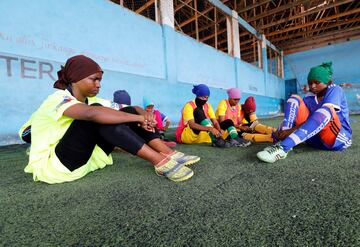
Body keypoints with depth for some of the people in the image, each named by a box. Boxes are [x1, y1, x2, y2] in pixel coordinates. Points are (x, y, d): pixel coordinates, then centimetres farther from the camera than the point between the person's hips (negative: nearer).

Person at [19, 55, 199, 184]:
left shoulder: (91, 100, 4)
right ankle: (160, 162, -36)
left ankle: (168, 154, -20)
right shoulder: (58, 99, -17)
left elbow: (131, 110, -5)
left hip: (84, 159, 7)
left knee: (129, 111, -10)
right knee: (97, 117, -32)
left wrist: (144, 116, -26)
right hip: (53, 165, -6)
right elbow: (92, 113, -41)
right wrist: (138, 118, -36)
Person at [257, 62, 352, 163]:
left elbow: (324, 115, -24)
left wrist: (293, 129, -34)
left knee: (326, 109, -35)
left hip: (340, 138, -4)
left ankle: (283, 147, -47)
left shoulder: (335, 90, -8)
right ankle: (283, 139, -31)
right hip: (315, 136, 5)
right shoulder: (310, 96, 7)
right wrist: (282, 130, -26)